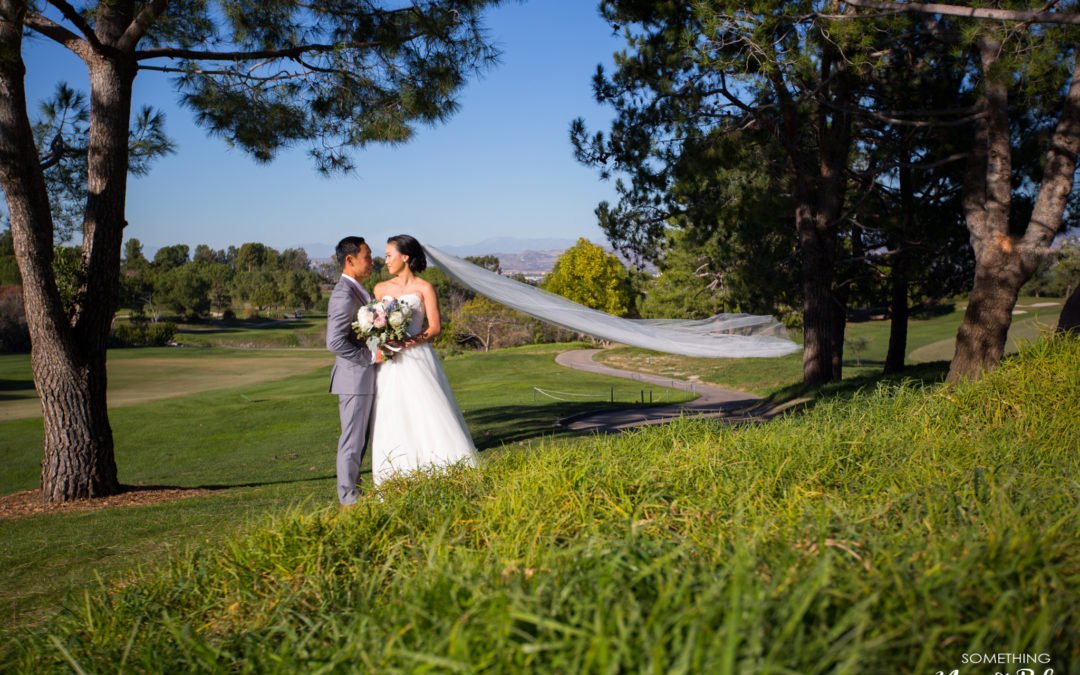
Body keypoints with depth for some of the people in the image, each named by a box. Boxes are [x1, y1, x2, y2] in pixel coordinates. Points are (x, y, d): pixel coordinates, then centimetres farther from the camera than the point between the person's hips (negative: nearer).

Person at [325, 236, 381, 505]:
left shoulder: (356, 291, 14)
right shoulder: (344, 295, -18)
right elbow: (335, 342, -24)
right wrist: (371, 356, -19)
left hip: (364, 378, 10)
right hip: (354, 378, -10)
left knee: (359, 439, 16)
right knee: (352, 440, 0)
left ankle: (350, 489, 26)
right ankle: (349, 497, 10)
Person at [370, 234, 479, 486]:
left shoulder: (424, 288, 0)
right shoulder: (381, 289, 12)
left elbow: (435, 327, -5)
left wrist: (409, 341, -18)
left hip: (418, 360, -3)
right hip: (389, 364, 4)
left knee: (429, 417, -7)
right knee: (392, 421, 2)